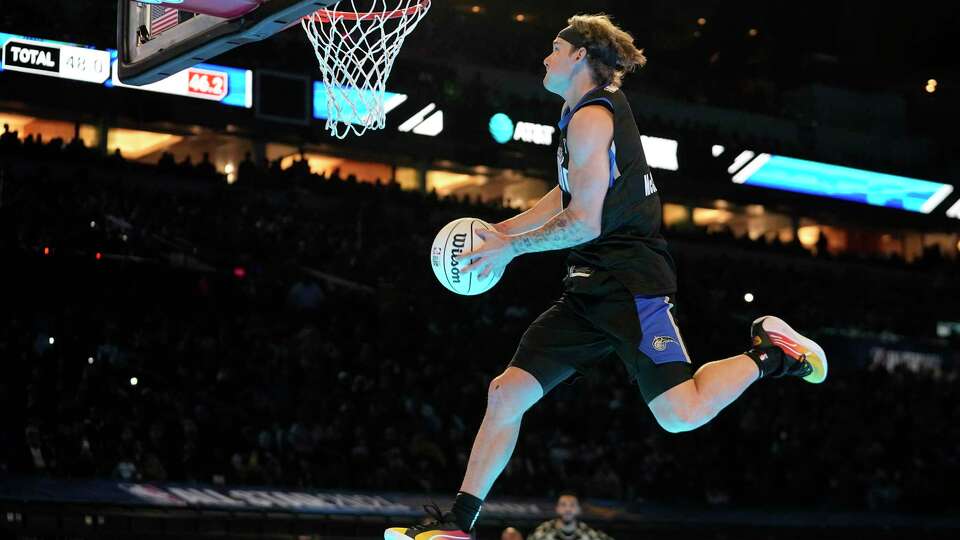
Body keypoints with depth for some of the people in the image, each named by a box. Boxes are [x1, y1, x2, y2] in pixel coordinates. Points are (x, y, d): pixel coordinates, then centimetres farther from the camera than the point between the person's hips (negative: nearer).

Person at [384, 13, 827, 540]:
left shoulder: (591, 116, -11)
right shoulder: (595, 108, 20)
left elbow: (584, 223, -17)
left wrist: (510, 247, -6)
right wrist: (503, 229, 24)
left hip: (629, 284, -10)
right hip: (592, 289, 10)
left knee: (681, 415, -19)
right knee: (507, 392, 2)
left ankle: (767, 353, 6)